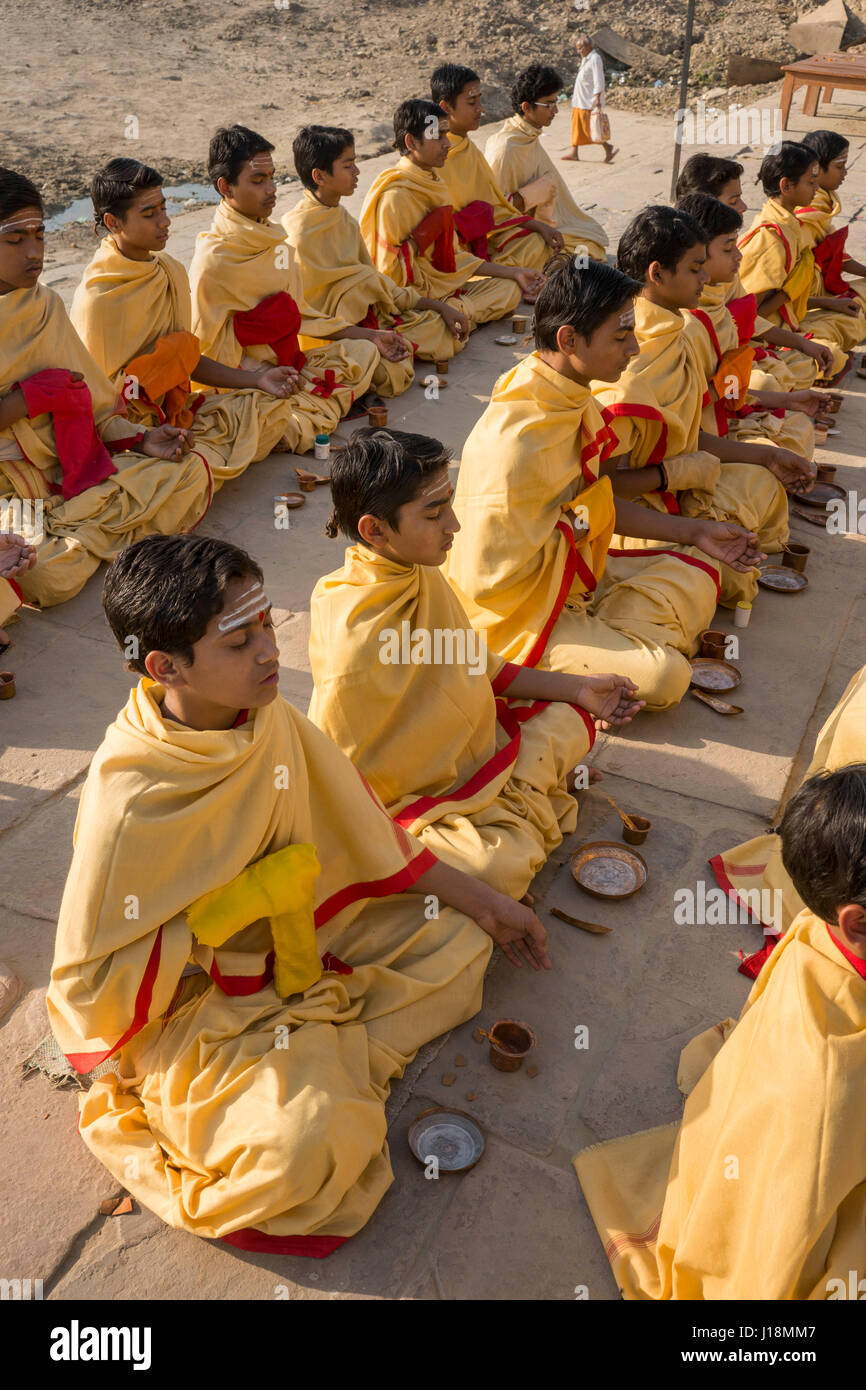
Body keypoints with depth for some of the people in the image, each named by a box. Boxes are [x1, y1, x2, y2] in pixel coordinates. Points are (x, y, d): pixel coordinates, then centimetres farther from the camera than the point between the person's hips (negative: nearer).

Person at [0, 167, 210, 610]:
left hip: (72, 471, 5)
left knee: (191, 473, -10)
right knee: (48, 576, -33)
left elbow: (88, 403, 14)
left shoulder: (45, 305, 11)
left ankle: (66, 539, -11)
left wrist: (139, 440, -2)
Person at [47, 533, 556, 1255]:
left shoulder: (268, 717, -11)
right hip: (190, 998, -7)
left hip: (298, 937, 7)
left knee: (459, 938, 1)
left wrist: (484, 902, 7)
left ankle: (322, 1069, -6)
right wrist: (232, 907, -25)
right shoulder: (129, 803, -30)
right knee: (307, 1140, -31)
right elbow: (88, 983, -21)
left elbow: (360, 828, 3)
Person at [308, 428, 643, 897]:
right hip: (413, 794, -9)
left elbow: (479, 668, 11)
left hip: (471, 746, 9)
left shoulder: (420, 574, -3)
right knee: (501, 866, -32)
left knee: (571, 718, 13)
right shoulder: (352, 641, -30)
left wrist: (578, 688, 11)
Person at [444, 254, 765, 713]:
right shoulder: (516, 444, -30)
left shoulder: (572, 402, 0)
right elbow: (491, 580, -27)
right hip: (517, 615, -9)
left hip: (577, 576, 9)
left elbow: (596, 503, 13)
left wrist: (696, 532, 11)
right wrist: (574, 526, -15)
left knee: (698, 573, 8)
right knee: (661, 676, -24)